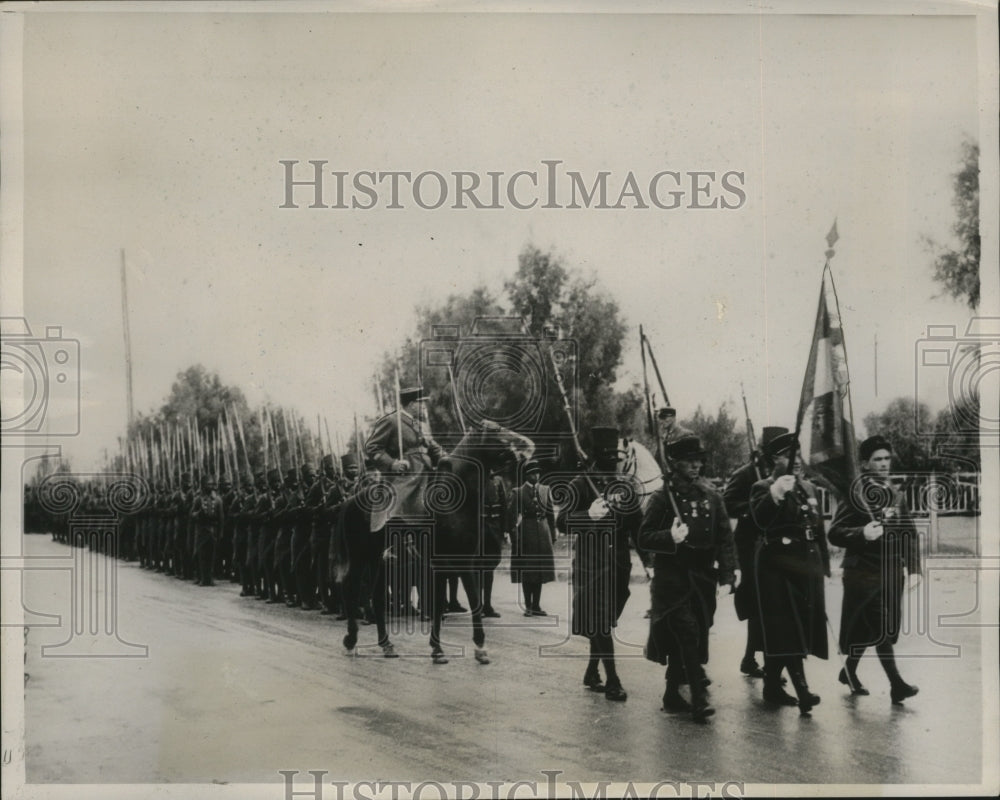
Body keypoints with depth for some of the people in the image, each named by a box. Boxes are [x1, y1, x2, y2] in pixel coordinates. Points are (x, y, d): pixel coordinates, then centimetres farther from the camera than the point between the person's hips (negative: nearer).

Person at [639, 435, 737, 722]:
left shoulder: (711, 496, 7)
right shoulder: (663, 497, -5)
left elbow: (725, 536, 9)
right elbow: (644, 538, -6)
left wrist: (727, 572, 0)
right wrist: (670, 537, -24)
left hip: (703, 578, 5)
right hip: (672, 578, -4)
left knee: (689, 637, 12)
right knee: (687, 634, -15)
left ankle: (673, 695, 28)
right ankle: (699, 699, -15)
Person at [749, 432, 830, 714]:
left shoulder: (809, 488, 15)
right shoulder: (763, 488, -6)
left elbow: (818, 528, 20)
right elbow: (760, 518, -25)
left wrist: (823, 565, 17)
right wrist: (774, 495, -43)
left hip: (807, 566, 7)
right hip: (778, 566, -7)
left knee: (804, 625, 9)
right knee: (788, 628, -10)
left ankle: (772, 685, 21)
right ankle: (801, 690, -14)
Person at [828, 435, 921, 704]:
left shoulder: (896, 496, 10)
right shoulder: (854, 495, -9)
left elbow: (910, 535, 13)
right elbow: (835, 533, -10)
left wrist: (913, 568, 4)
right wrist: (861, 533, -26)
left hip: (892, 571, 6)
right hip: (863, 570, -6)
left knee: (866, 629, 13)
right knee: (880, 628, -9)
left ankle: (850, 671, 31)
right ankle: (896, 684, -5)